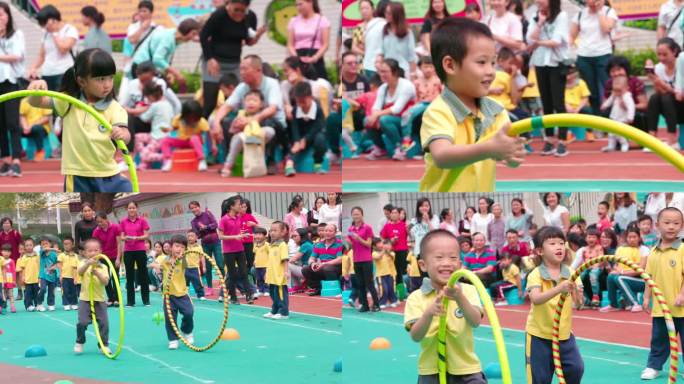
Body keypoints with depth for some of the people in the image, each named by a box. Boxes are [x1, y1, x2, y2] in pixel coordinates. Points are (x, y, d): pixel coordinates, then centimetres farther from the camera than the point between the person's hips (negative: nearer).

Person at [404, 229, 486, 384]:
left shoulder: (468, 291, -4)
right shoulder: (416, 298, -5)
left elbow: (475, 322, -21)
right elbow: (415, 336, -16)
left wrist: (460, 298, -39)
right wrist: (429, 312, -36)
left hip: (466, 370, 0)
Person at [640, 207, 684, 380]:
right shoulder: (653, 252, 6)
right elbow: (649, 276, 12)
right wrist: (647, 296, 7)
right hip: (660, 307, 4)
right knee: (659, 339, 13)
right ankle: (654, 366, 24)